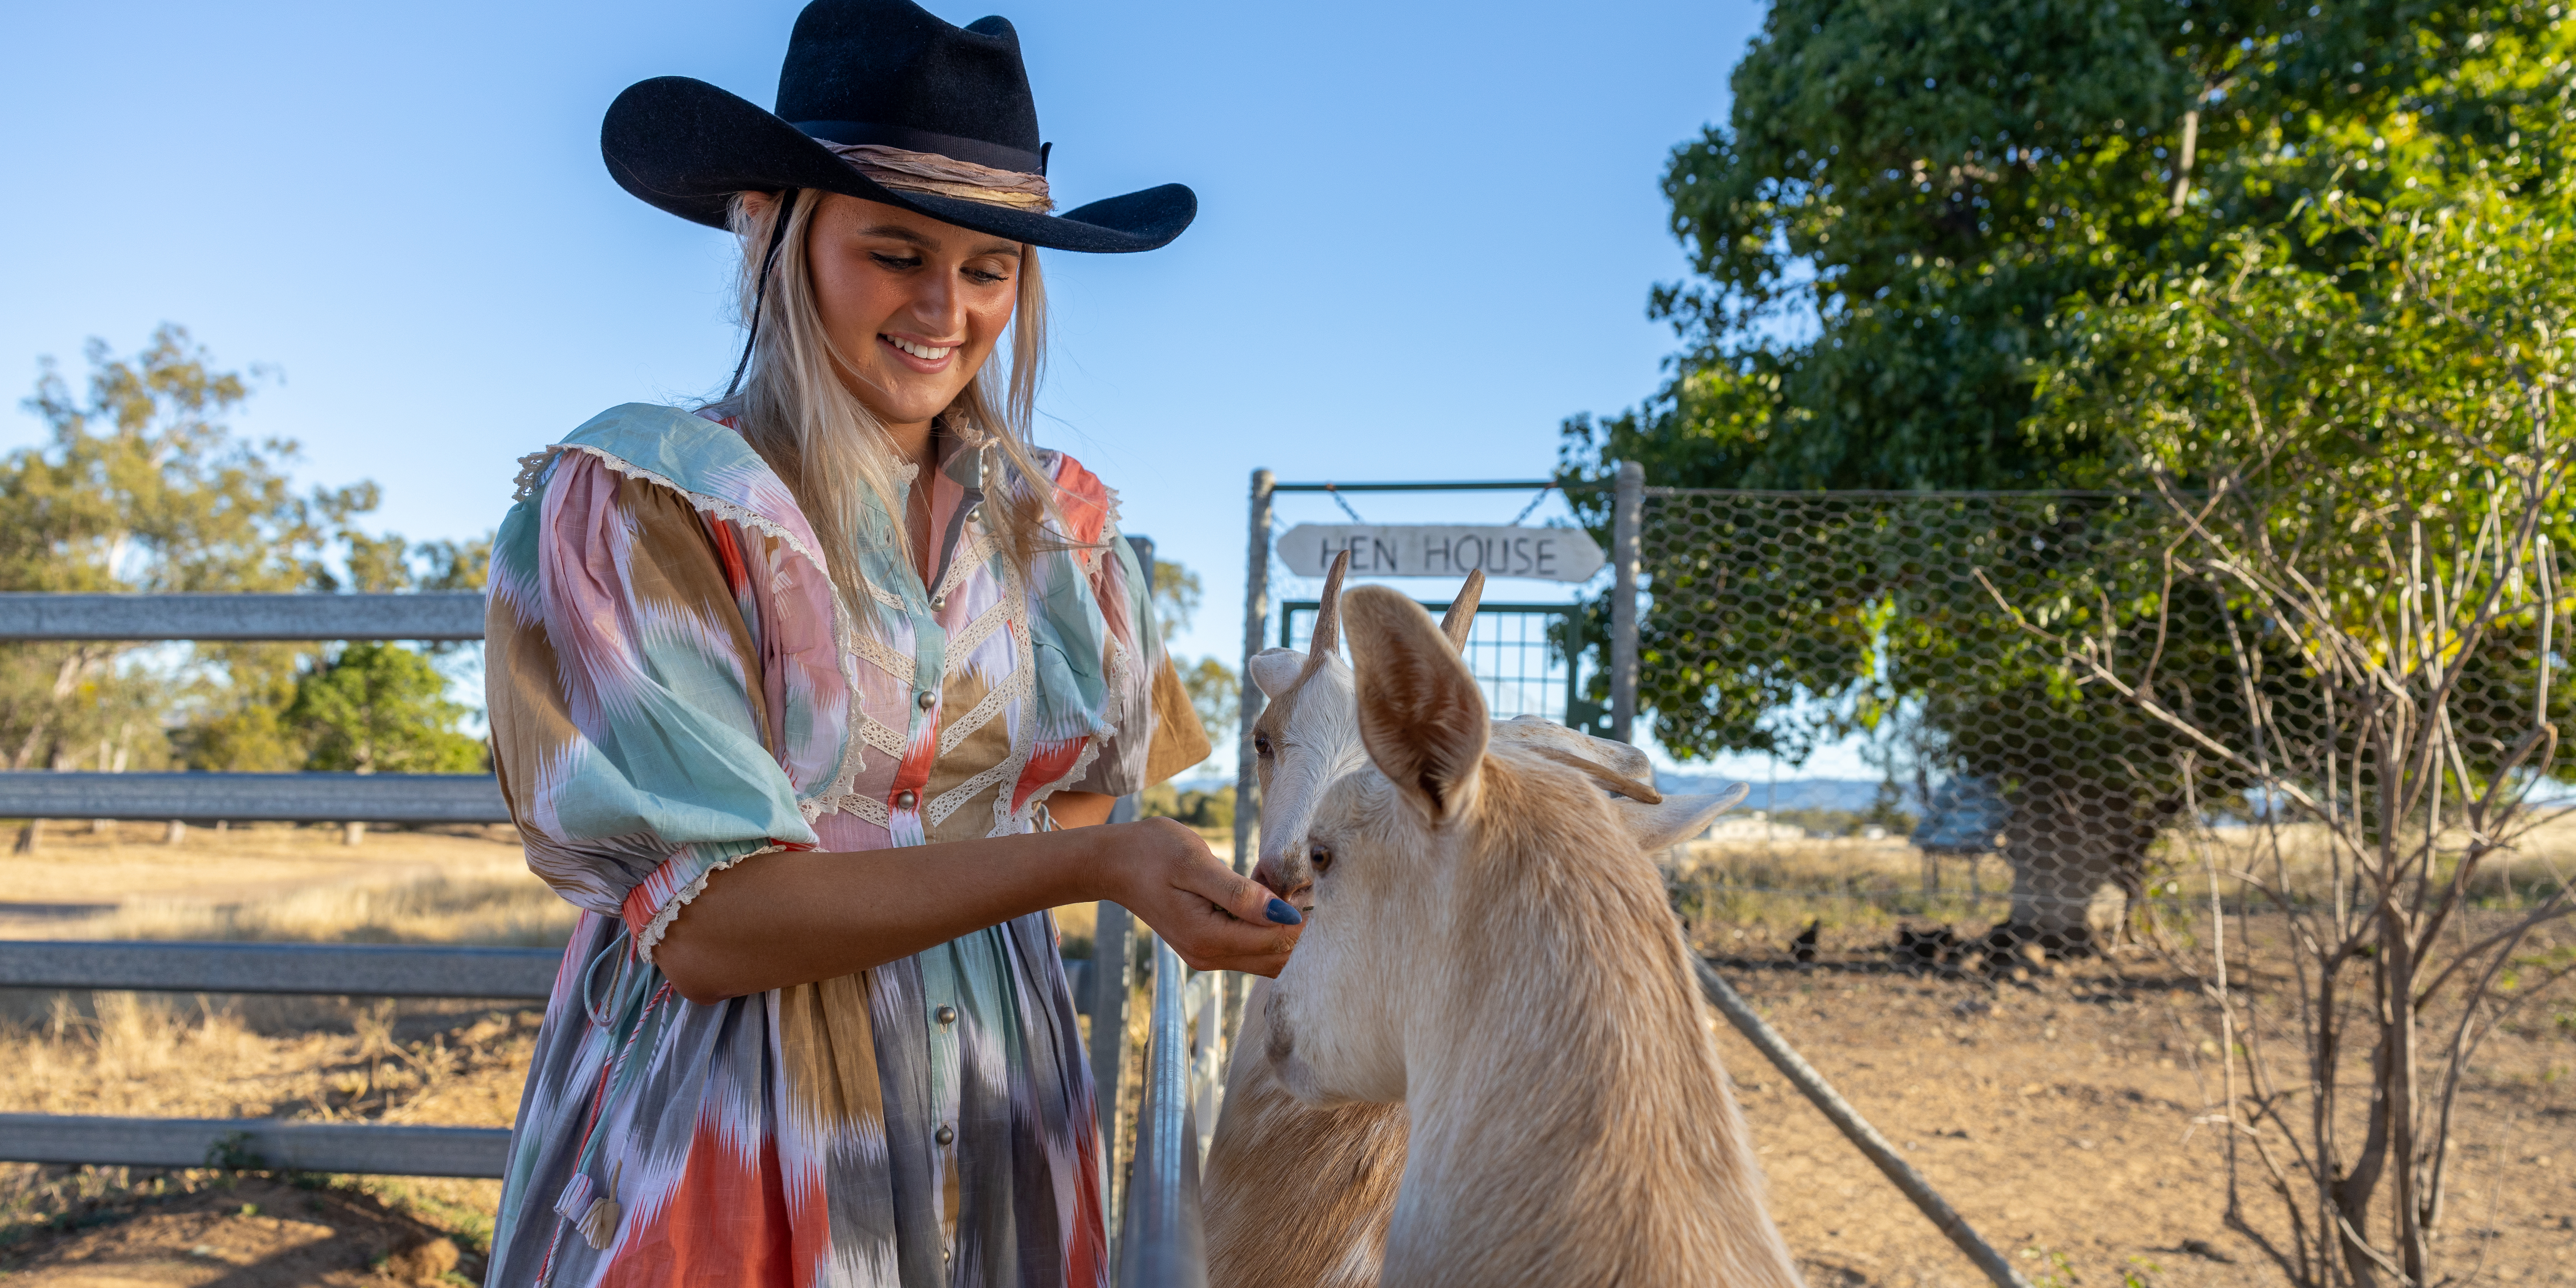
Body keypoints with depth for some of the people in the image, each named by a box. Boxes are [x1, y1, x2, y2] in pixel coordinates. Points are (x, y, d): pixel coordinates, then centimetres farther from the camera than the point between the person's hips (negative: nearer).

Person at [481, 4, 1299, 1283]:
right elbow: (700, 925, -20)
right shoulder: (626, 500, -12)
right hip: (718, 1152, -4)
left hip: (1000, 1141, 5)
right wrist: (1090, 866, -30)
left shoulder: (1059, 522, 3)